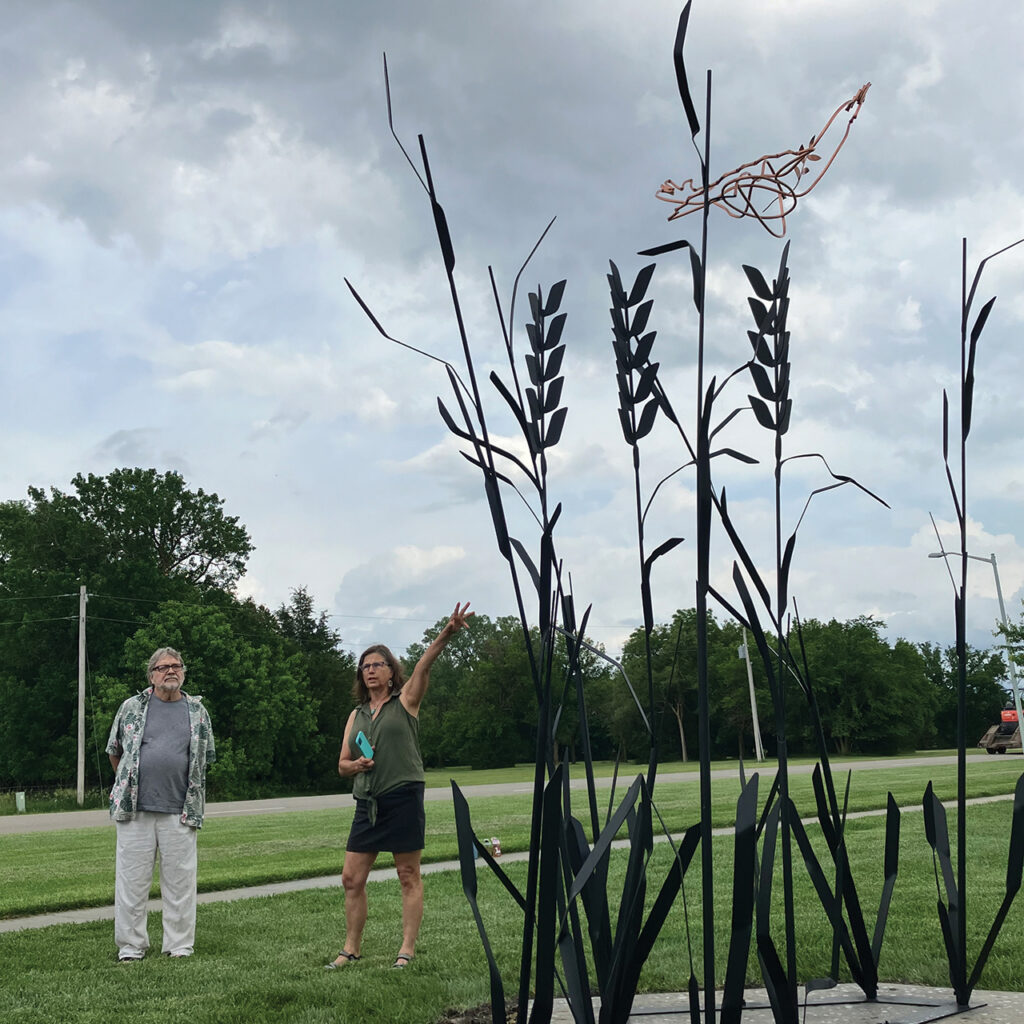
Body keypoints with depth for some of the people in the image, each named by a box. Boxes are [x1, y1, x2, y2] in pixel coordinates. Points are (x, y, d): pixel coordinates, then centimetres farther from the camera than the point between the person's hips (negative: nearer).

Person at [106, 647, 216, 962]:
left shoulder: (197, 711, 9)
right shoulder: (132, 708, 6)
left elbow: (205, 758, 19)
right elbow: (115, 751, 17)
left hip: (180, 812, 1)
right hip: (135, 811, -1)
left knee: (180, 882, 3)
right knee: (131, 880, 2)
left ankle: (180, 946, 13)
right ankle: (130, 948, 11)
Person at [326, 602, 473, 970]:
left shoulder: (406, 702, 3)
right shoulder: (356, 716, 16)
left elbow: (423, 665, -14)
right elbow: (342, 764, 19)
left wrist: (447, 634, -29)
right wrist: (357, 764, -6)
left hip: (403, 798, -5)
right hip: (368, 803, 5)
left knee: (409, 877, 1)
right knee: (352, 878, 5)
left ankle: (407, 949, 6)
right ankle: (351, 949, 17)